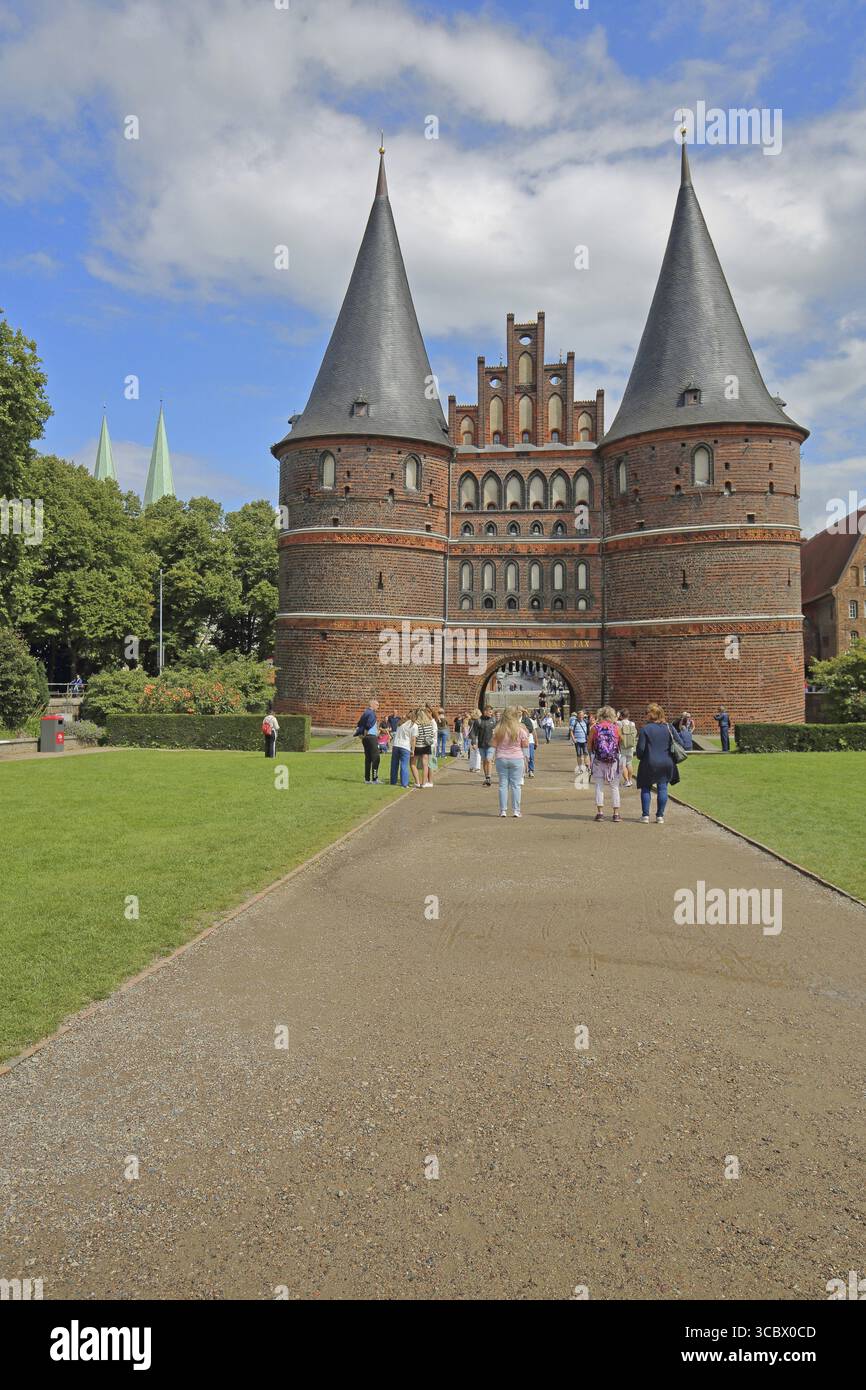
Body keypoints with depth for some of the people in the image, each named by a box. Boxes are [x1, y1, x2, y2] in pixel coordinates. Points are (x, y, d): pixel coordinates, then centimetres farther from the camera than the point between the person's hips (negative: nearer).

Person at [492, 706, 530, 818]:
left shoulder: (498, 730, -1)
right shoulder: (520, 729, -5)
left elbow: (494, 745, 4)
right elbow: (525, 746, 0)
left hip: (501, 759, 1)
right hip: (517, 759, -1)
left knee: (503, 785, 6)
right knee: (515, 785, 3)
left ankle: (503, 810, 6)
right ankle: (516, 810, 4)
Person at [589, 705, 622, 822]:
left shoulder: (595, 728, -2)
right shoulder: (616, 728, -1)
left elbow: (589, 746, 1)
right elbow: (620, 744, 4)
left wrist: (591, 759, 16)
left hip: (598, 760, 0)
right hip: (613, 760, 0)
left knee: (599, 786, 5)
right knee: (614, 787, 8)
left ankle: (600, 812, 1)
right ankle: (616, 813, 9)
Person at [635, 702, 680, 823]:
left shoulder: (645, 729, -11)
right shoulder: (667, 727, 2)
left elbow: (640, 748, -10)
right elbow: (672, 745, 6)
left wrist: (639, 756, 9)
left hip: (649, 763, -3)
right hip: (666, 763, 3)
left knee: (645, 788, 9)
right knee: (662, 789, 8)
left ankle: (645, 815, 7)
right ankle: (660, 816, 9)